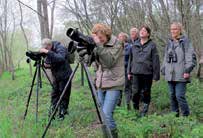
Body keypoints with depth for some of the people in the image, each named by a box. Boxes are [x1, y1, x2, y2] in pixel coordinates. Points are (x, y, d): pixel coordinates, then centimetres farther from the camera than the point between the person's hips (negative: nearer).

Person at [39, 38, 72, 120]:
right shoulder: (50, 52, 2)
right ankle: (52, 112, 11)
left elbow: (61, 58, -40)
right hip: (56, 76, 7)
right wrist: (46, 64, -14)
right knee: (54, 95, 6)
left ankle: (62, 113, 9)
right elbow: (48, 63, 11)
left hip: (64, 76, -7)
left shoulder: (60, 48, -20)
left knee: (63, 95, -1)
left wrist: (48, 52, -43)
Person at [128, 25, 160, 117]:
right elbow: (130, 58, 18)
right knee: (135, 92, -1)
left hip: (147, 73, -3)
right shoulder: (135, 45, 11)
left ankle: (144, 112, 17)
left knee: (145, 93, 5)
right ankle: (135, 109, 17)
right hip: (136, 72, 3)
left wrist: (156, 75, -6)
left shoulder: (152, 45, -1)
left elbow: (155, 61, -3)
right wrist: (129, 71, 15)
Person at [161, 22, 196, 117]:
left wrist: (187, 70, -15)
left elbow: (190, 56, -9)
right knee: (172, 96, 10)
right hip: (170, 75, 6)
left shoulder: (185, 41, -2)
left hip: (181, 75, -6)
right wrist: (163, 70, 16)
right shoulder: (169, 42, 17)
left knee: (180, 96, -11)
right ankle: (174, 115, 20)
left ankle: (186, 115, 3)